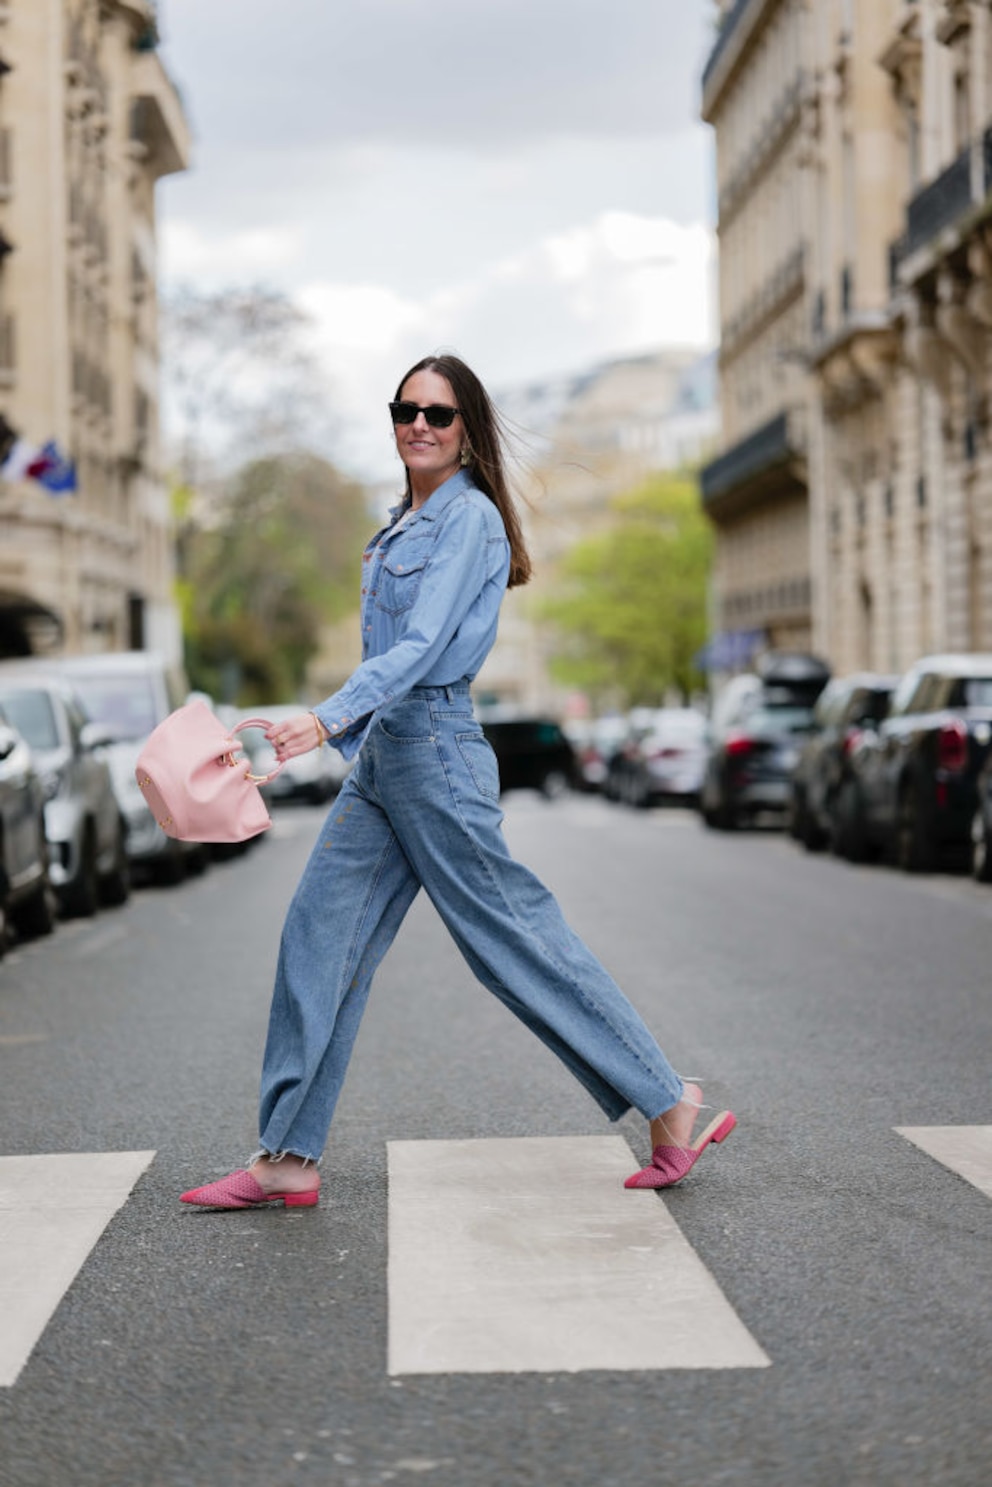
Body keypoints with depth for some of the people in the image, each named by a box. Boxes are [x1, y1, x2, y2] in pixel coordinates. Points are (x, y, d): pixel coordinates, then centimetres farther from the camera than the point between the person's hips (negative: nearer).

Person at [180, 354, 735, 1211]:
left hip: (432, 747, -9)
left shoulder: (470, 517, -10)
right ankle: (289, 1157, 6)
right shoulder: (407, 523, 18)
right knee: (319, 938, 3)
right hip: (382, 752, 9)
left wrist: (328, 720, -30)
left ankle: (668, 1101, 6)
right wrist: (348, 730, 24)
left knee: (514, 934, -4)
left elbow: (422, 644, -20)